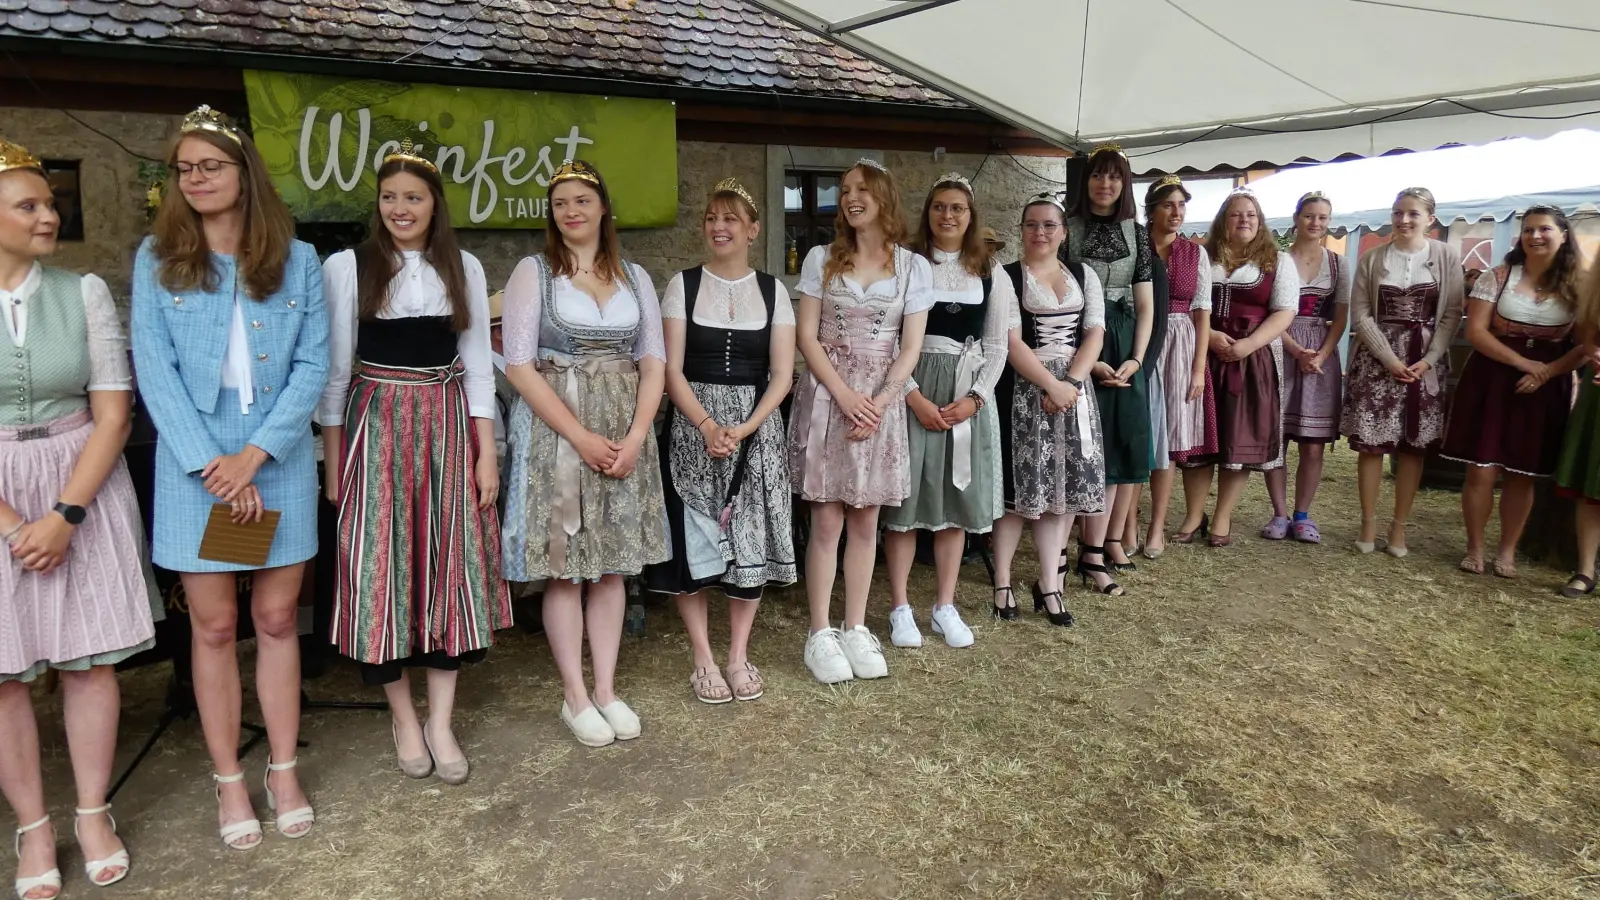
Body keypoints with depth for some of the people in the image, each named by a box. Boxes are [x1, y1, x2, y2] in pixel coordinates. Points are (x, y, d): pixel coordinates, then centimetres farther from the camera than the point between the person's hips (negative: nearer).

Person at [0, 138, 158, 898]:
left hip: (84, 489, 1)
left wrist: (65, 514, -12)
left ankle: (93, 814, 23)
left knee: (89, 656, 7)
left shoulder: (83, 292, -2)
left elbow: (113, 413, -4)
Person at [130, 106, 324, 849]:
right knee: (213, 627, 6)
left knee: (276, 619, 8)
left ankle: (283, 771, 21)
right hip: (194, 465, 0)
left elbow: (314, 365, -3)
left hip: (279, 460, 0)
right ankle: (228, 780, 20)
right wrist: (211, 463, -12)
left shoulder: (297, 260, 3)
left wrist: (255, 452, -12)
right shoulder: (156, 259, 3)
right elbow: (154, 370, -3)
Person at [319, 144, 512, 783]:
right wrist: (333, 461, -1)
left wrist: (487, 453, 2)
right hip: (376, 426, -2)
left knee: (450, 566, 2)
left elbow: (477, 364, 7)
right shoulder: (346, 267, 0)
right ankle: (403, 718, 19)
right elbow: (334, 370, 1)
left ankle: (441, 723, 14)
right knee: (383, 566, 2)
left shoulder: (464, 269, 7)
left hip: (448, 426, 2)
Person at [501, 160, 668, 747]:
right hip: (557, 431, -3)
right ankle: (574, 695, 15)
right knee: (565, 568, 2)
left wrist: (636, 436, -8)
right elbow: (519, 365, -8)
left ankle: (606, 688, 19)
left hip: (624, 435, 3)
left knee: (612, 564, 8)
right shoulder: (533, 273, -1)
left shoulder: (634, 277, 10)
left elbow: (654, 362, 6)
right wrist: (581, 437, -15)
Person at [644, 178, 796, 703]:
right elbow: (672, 370, -3)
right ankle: (703, 661, 13)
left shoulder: (772, 291, 6)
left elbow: (782, 375, 1)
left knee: (751, 541, 2)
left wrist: (745, 428, -14)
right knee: (694, 542, 0)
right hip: (693, 427, -1)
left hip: (758, 430, 1)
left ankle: (739, 657, 16)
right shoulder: (683, 285, 3)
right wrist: (708, 426, -17)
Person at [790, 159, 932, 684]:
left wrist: (879, 403, -12)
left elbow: (910, 348, 2)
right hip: (827, 396, -1)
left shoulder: (914, 268, 5)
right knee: (827, 521, -1)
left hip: (882, 401, 1)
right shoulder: (821, 259, 4)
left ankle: (856, 629, 18)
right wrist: (845, 395, -13)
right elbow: (805, 336, -2)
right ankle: (820, 634, 9)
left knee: (865, 521, 7)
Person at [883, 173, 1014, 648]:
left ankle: (945, 606, 18)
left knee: (957, 501, 7)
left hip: (968, 397, 3)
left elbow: (996, 347, 7)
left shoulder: (991, 278, 9)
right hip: (914, 390, -3)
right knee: (907, 496, -1)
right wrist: (914, 396, -14)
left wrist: (973, 398, -8)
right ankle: (901, 608, 11)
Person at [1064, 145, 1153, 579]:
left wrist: (1136, 359, -5)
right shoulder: (1068, 228, 1)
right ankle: (1092, 549, -3)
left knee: (1129, 441, 3)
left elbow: (1145, 305, 9)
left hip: (1126, 344, 4)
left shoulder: (1136, 233, 11)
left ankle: (1114, 538, 13)